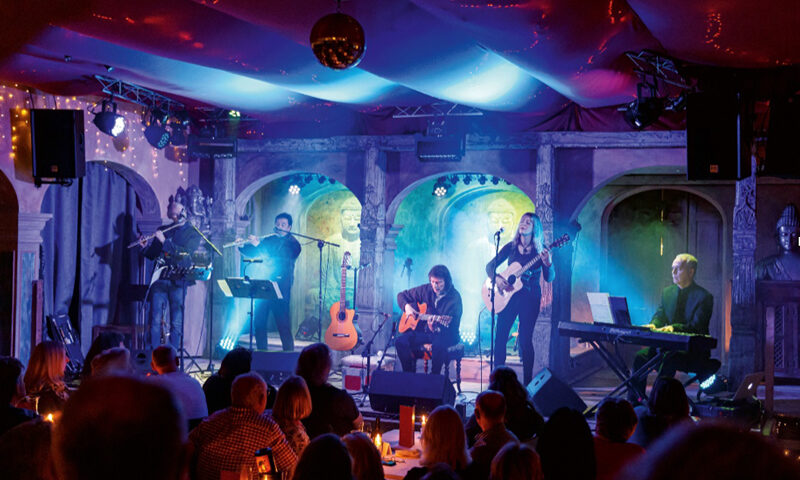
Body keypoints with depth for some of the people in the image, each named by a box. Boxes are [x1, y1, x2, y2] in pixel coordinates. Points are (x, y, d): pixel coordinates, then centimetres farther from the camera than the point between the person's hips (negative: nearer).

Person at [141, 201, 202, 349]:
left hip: (178, 282, -2)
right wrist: (144, 247, -2)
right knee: (156, 320, -1)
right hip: (159, 280, 2)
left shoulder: (193, 233, 5)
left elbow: (185, 253, -11)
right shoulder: (163, 230, 15)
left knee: (176, 323, -2)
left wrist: (164, 241, -14)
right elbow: (151, 254, 18)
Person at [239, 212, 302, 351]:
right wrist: (242, 246, -3)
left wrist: (258, 244, -22)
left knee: (283, 325, -8)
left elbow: (281, 257, -17)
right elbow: (251, 253, 18)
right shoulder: (268, 239, 16)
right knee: (259, 323, 5)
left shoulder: (293, 243, -1)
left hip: (280, 289, -5)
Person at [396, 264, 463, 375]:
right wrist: (407, 307, -6)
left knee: (438, 345, -40)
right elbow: (402, 295, 16)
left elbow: (453, 327, -18)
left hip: (444, 334, -5)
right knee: (401, 342, -21)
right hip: (423, 331, 5)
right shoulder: (426, 290, 2)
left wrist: (436, 329, -37)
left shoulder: (454, 297, -11)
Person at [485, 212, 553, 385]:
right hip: (509, 295, 3)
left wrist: (548, 263, -27)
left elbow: (549, 278, -7)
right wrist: (497, 279, -12)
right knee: (500, 336, -3)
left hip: (530, 297, -3)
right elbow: (490, 266, 8)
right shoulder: (511, 247, 7)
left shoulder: (541, 250, -1)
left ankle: (528, 382, 5)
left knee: (525, 339, -5)